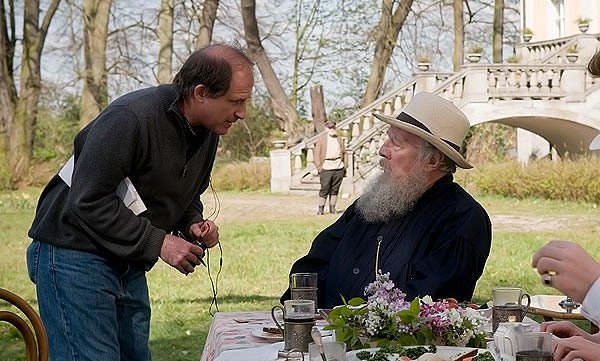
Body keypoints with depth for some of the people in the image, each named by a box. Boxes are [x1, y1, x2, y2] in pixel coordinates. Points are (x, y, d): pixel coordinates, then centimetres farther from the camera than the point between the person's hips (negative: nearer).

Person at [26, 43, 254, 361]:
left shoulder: (207, 132, 4)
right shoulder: (131, 117, -24)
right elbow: (89, 201, -25)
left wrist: (193, 224, -3)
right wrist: (158, 242, -24)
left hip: (128, 262, 9)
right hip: (75, 255, -8)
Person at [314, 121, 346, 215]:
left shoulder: (339, 139, 15)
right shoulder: (322, 139, 4)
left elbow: (344, 153, 19)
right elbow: (317, 153, 1)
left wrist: (344, 166, 10)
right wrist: (319, 167, -6)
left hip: (339, 168, 3)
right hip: (326, 167, -3)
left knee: (335, 189, 5)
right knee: (324, 189, -4)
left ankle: (332, 207, 12)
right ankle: (321, 208, 4)